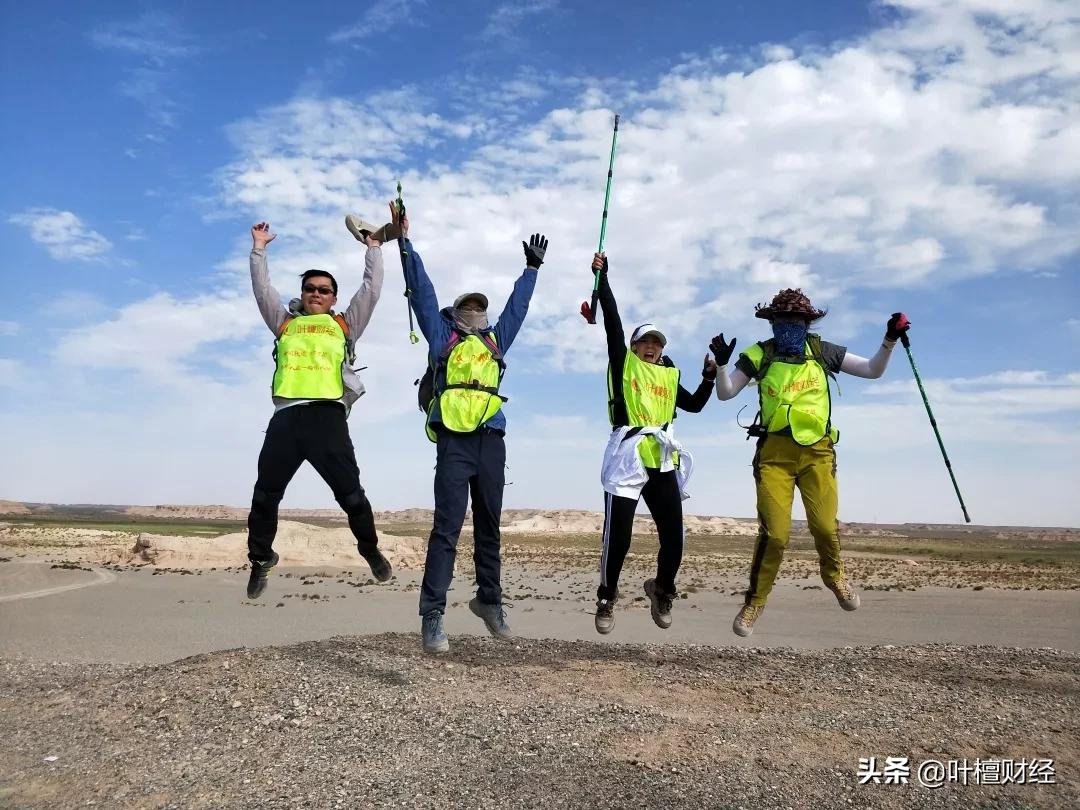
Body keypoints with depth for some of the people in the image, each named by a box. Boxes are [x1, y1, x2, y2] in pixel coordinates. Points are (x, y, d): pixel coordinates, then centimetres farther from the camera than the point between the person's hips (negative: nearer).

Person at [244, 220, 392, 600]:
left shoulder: (344, 325, 19)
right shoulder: (284, 323, 24)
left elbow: (371, 289, 16)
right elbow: (262, 288, 23)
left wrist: (373, 247, 21)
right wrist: (259, 248, 24)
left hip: (327, 416, -2)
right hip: (286, 417, 2)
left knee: (350, 492, -2)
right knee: (265, 495, 5)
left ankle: (370, 548, 19)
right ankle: (260, 559, 21)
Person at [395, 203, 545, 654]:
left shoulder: (496, 340, 22)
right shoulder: (442, 337, 12)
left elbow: (518, 305, 32)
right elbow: (422, 289, 10)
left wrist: (532, 267, 40)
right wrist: (404, 240, 9)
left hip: (491, 442, 5)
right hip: (454, 441, -4)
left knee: (489, 526, 12)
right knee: (448, 525, -11)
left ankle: (490, 600, 25)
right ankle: (433, 617, -10)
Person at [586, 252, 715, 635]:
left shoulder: (669, 375, 20)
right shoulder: (623, 363, 8)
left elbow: (695, 405, 26)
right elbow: (612, 321, 0)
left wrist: (709, 377, 12)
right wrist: (602, 278, -5)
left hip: (663, 460, 4)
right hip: (627, 456, -4)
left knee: (673, 535, 2)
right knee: (618, 536, -5)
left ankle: (662, 590, 29)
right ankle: (607, 599, 17)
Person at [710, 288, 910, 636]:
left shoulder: (822, 352, 7)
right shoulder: (760, 355, 1)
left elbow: (873, 370, 12)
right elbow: (725, 393, -2)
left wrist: (890, 340, -3)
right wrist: (721, 363, -19)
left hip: (817, 451, 2)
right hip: (775, 452, -1)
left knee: (825, 525, -9)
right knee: (774, 533, -6)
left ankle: (834, 575, 26)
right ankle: (754, 602, 13)